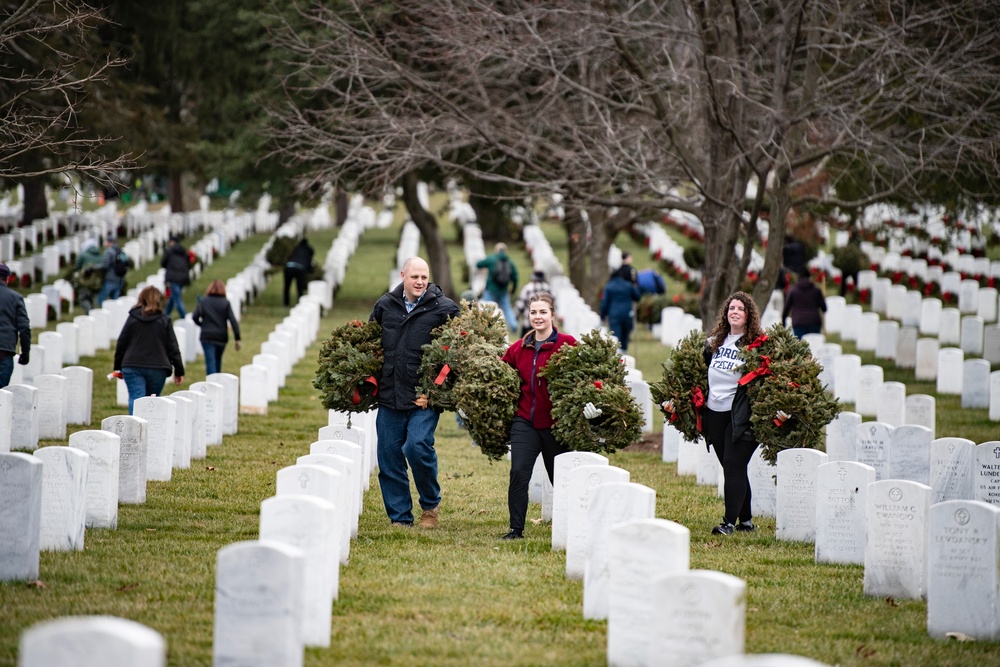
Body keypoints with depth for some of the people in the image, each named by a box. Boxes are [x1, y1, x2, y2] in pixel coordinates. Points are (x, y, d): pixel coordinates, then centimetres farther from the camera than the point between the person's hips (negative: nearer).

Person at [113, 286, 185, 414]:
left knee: (135, 399, -9)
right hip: (157, 368, 1)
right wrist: (179, 370, 8)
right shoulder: (164, 320, 4)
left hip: (133, 366, -1)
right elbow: (172, 347, 4)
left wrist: (118, 367, 15)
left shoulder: (132, 318, 5)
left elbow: (121, 344, 6)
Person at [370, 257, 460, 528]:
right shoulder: (385, 305, 9)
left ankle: (431, 505, 7)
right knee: (389, 456, 4)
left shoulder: (444, 309, -3)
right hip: (389, 394, 5)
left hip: (425, 395, -4)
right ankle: (400, 518, 14)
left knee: (418, 447, -18)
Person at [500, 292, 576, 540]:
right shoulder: (518, 348, 7)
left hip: (555, 423, -2)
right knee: (518, 473, -11)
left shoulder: (566, 344, -6)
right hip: (525, 421, 3)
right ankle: (516, 529, -4)